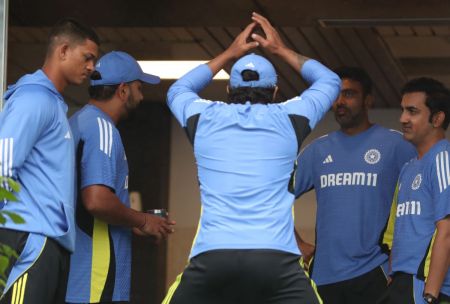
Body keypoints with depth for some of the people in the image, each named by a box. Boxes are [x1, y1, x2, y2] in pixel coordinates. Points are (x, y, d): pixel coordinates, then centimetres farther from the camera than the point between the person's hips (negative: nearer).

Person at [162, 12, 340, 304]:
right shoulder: (288, 119, 12)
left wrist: (229, 54, 44)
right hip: (276, 259, -1)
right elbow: (330, 81, 33)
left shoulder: (206, 118, 15)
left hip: (211, 257, 1)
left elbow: (178, 90, 40)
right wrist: (282, 50, 40)